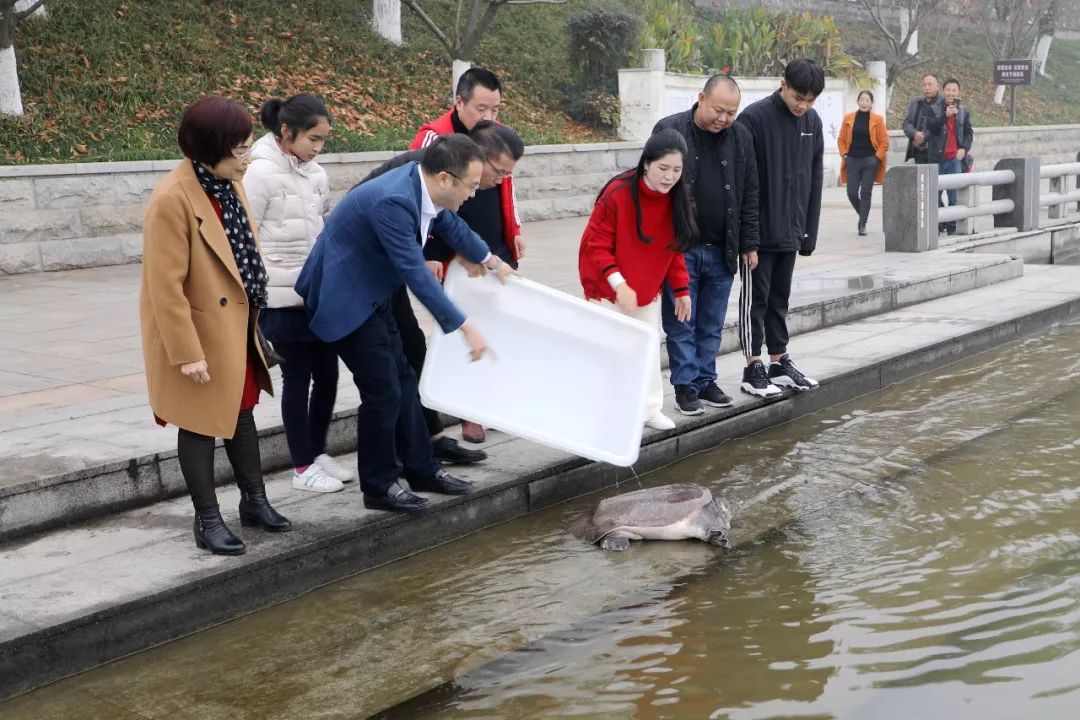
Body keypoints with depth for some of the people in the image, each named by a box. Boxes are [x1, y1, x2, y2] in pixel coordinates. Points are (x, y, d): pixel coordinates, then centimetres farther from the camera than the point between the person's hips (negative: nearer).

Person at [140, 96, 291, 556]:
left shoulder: (229, 183, 1)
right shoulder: (172, 200, -25)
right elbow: (166, 285, -23)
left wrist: (252, 314, 16)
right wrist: (186, 351, -22)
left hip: (236, 324, 8)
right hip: (199, 329, -8)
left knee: (241, 411, 19)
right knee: (201, 422, 6)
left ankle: (254, 501, 33)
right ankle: (208, 520, 18)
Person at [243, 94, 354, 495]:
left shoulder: (315, 175, 8)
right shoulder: (262, 173, -12)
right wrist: (260, 291, -12)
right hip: (282, 298, -7)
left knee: (327, 371, 11)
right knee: (297, 376, 2)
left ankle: (317, 451, 28)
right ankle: (303, 467, 13)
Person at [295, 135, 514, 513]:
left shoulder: (421, 183, -5)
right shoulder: (392, 200, -32)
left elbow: (450, 224, 16)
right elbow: (416, 273, -32)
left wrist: (490, 259, 29)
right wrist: (464, 328, -29)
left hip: (371, 293, 9)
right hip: (343, 295, -9)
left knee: (402, 381, 13)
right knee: (382, 391, -5)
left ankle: (422, 469, 25)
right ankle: (378, 487, 10)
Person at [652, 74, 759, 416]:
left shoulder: (741, 137, 6)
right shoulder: (669, 131, -5)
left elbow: (749, 195, 11)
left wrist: (748, 244, 8)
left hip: (721, 251, 4)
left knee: (712, 326, 11)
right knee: (681, 324, 3)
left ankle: (705, 381, 22)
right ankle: (685, 386, 12)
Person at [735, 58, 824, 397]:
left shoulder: (812, 121, 6)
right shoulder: (754, 118, -13)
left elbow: (814, 180, 11)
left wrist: (809, 231, 9)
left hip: (790, 231, 6)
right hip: (759, 231, -6)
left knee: (780, 297, 14)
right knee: (756, 298, 1)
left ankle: (779, 362, 22)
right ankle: (753, 369, 8)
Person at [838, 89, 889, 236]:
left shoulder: (877, 119, 0)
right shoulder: (848, 118, 5)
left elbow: (884, 142, 1)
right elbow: (841, 139, 10)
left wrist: (877, 157, -7)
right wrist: (844, 155, 0)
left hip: (870, 161, -2)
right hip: (852, 160, 2)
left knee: (866, 192, -5)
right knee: (852, 193, -2)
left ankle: (863, 224, 0)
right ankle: (863, 216, 24)